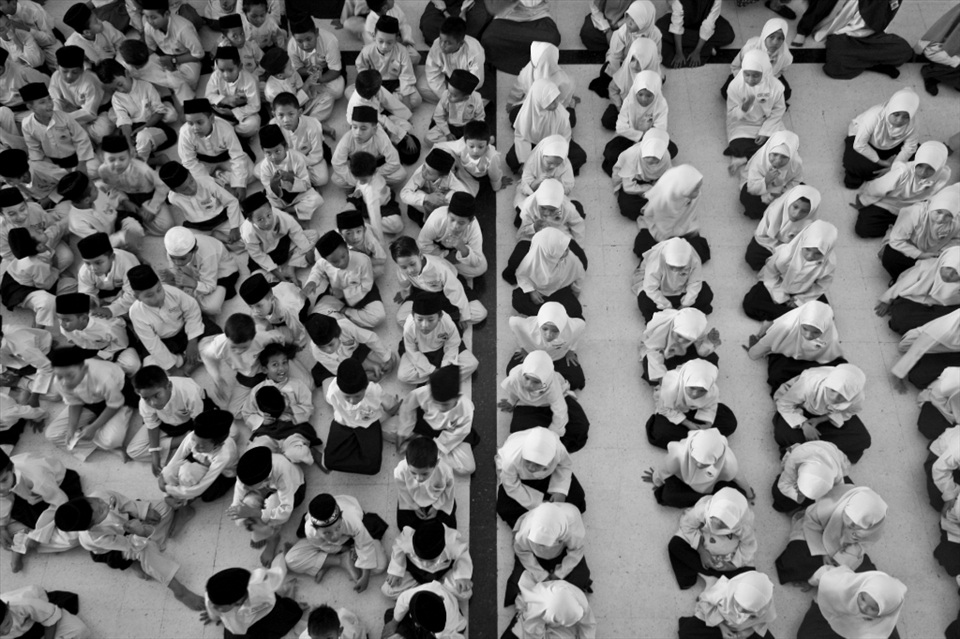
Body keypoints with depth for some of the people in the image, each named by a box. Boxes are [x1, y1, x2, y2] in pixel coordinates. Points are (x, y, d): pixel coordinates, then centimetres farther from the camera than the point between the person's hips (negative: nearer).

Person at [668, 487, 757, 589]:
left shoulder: (744, 525, -34)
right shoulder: (702, 508, -37)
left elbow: (749, 546, -14)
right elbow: (687, 524, -18)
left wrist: (734, 564, -17)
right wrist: (701, 551, -19)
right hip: (702, 542, 0)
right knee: (675, 545, -22)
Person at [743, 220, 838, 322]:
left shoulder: (830, 263, -31)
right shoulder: (785, 254, -38)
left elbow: (821, 286, -10)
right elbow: (770, 274, -17)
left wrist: (800, 299, -12)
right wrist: (781, 298, -14)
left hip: (806, 292, 2)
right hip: (780, 285, -2)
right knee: (750, 303, -22)